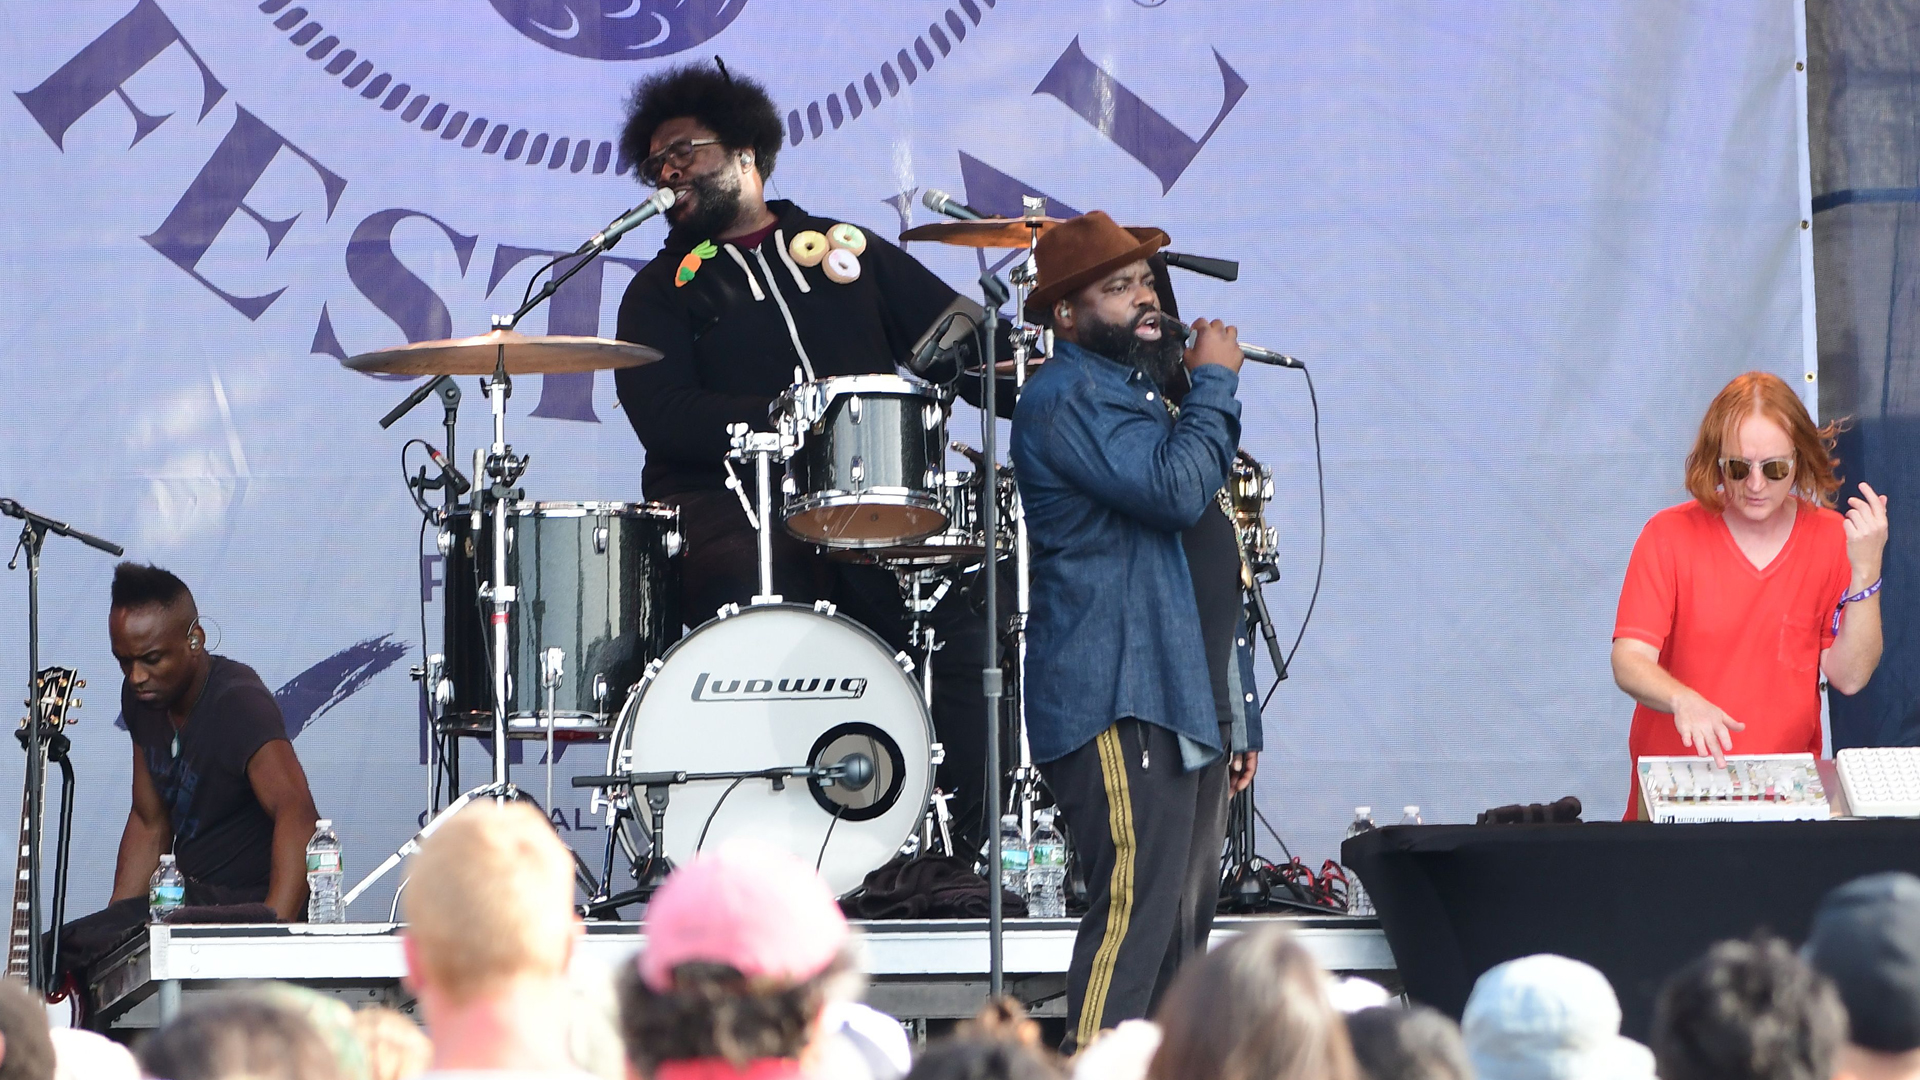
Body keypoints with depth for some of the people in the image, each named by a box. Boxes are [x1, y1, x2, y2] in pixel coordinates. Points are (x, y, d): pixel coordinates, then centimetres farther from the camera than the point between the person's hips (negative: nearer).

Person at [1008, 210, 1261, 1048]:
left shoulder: (1147, 394, 23)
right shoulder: (1065, 398, -8)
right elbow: (1175, 489, -24)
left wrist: (1239, 718, 25)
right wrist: (1213, 382, -9)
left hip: (1188, 703, 10)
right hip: (1121, 704, -10)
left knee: (1183, 928, 7)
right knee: (1134, 915, -17)